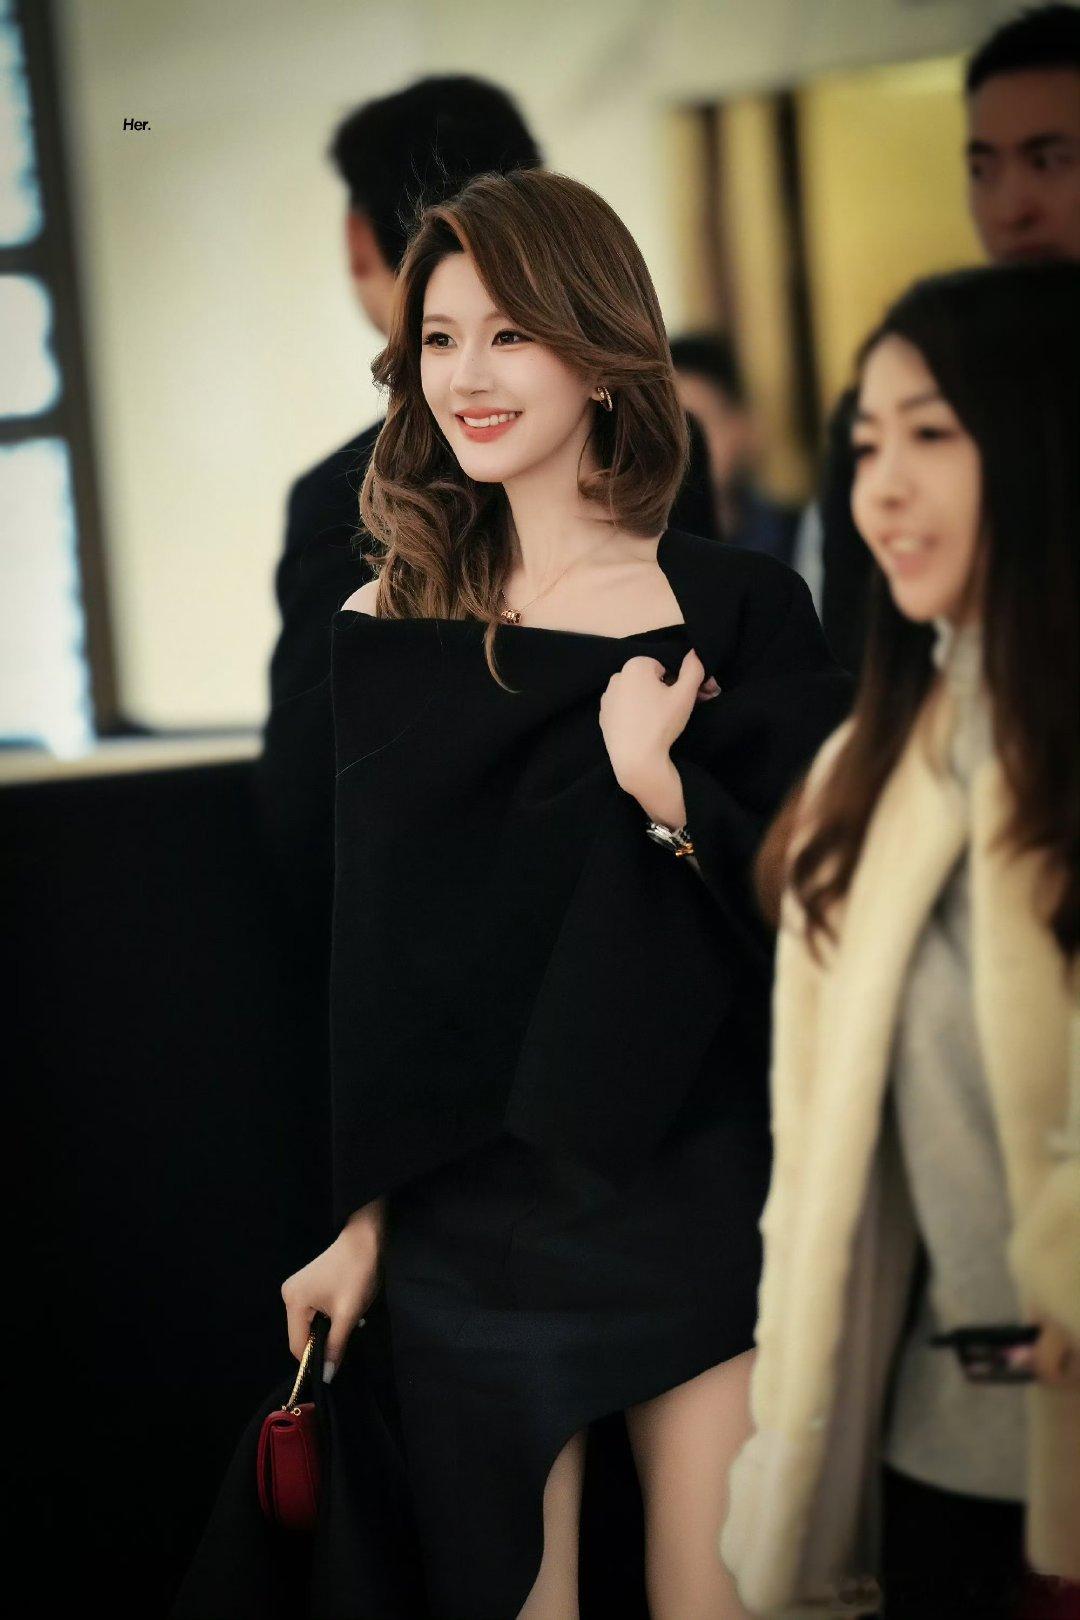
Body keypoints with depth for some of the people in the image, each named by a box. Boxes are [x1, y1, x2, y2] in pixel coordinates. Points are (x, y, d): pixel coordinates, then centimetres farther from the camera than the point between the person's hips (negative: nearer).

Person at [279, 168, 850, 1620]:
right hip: (465, 1216, 1)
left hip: (696, 1200, -1)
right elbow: (358, 957, 5)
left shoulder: (741, 612, -3)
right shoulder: (386, 629, 2)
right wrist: (355, 1218, 5)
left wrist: (660, 786, -20)